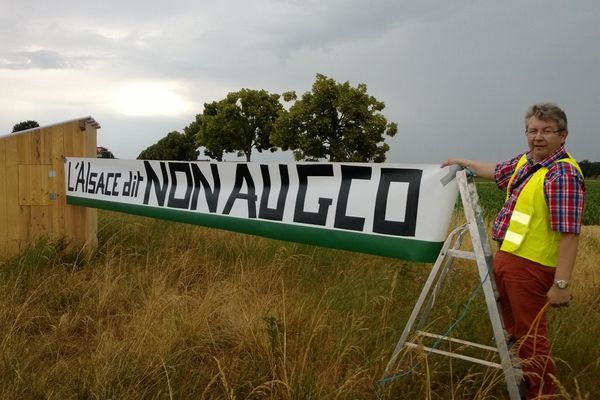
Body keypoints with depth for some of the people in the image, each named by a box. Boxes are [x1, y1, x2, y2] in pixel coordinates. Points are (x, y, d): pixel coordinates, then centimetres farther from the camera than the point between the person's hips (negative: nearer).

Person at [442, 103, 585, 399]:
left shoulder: (563, 173, -18)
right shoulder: (525, 161, 10)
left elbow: (570, 233, -23)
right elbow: (496, 171, 31)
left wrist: (561, 284, -25)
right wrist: (462, 162, 42)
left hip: (530, 265, -9)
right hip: (506, 256, 9)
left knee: (531, 337, -2)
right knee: (514, 330, 21)